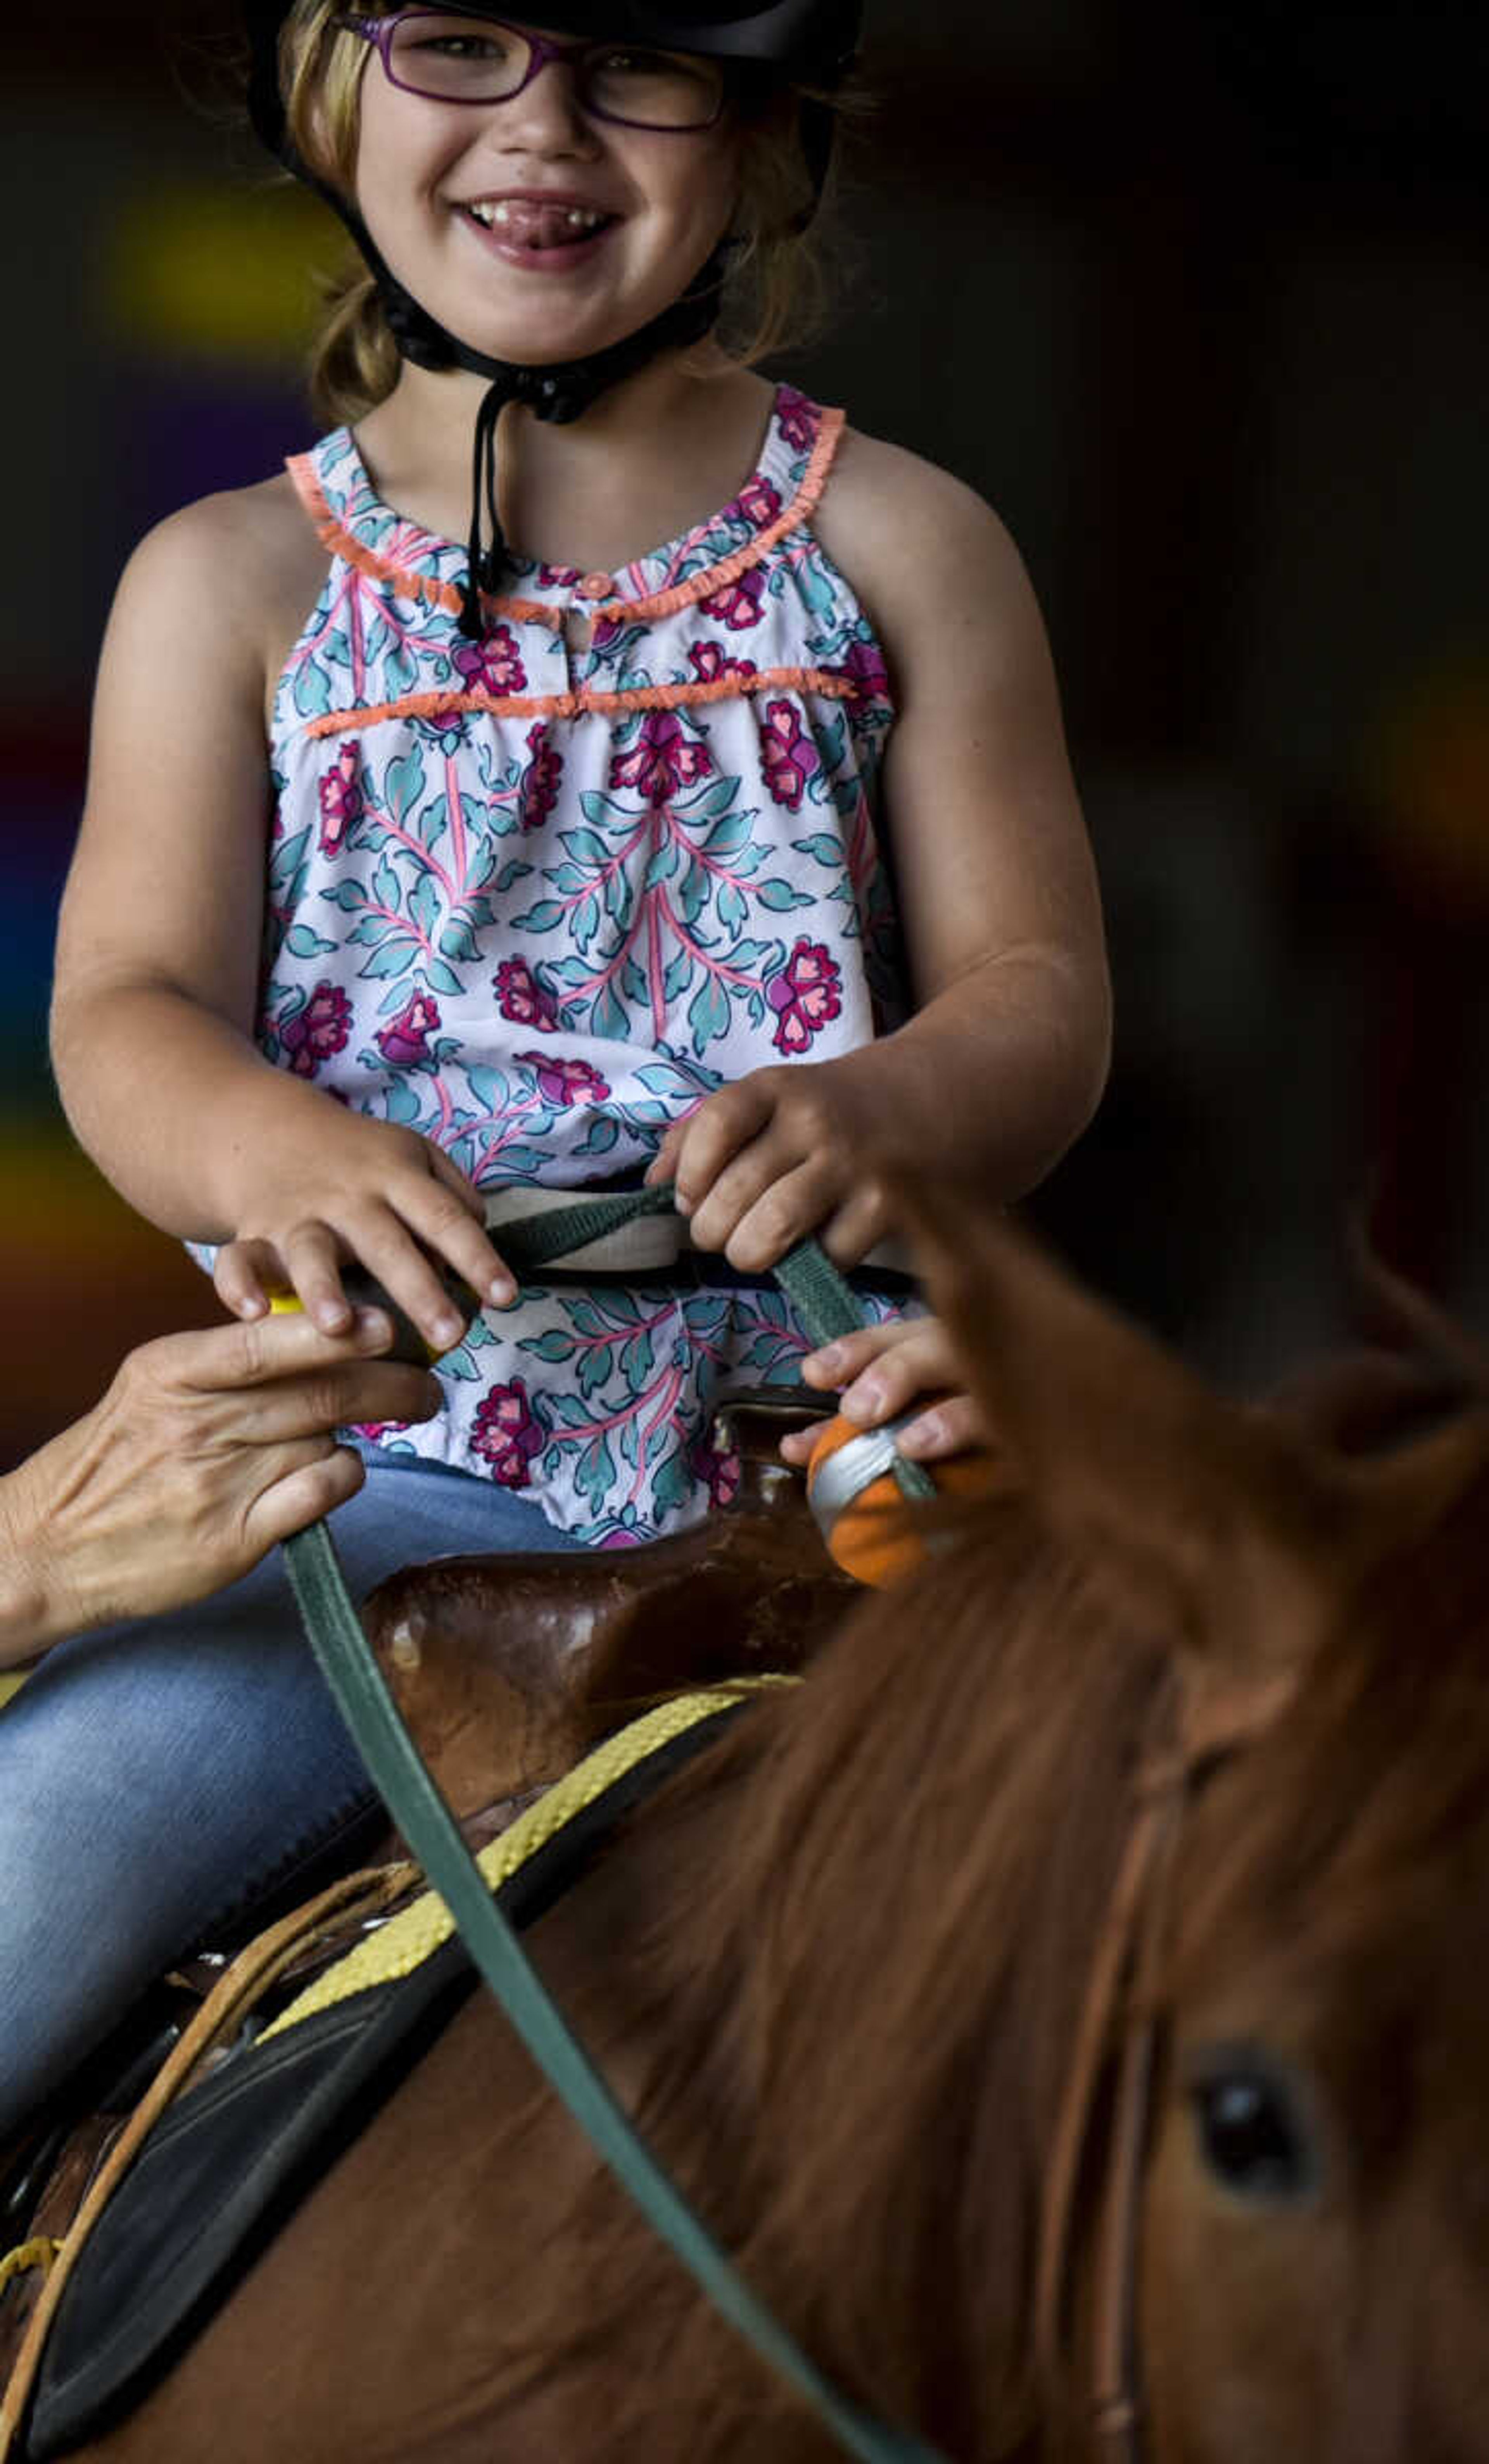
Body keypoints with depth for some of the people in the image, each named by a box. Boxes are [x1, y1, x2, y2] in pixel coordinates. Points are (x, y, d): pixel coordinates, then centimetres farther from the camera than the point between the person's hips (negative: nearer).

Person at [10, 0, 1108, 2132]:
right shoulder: (234, 583, 8)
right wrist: (272, 1150, -25)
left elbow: (1039, 993, 3)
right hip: (392, 1450, 0)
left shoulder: (896, 550, 8)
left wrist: (887, 1107, -22)